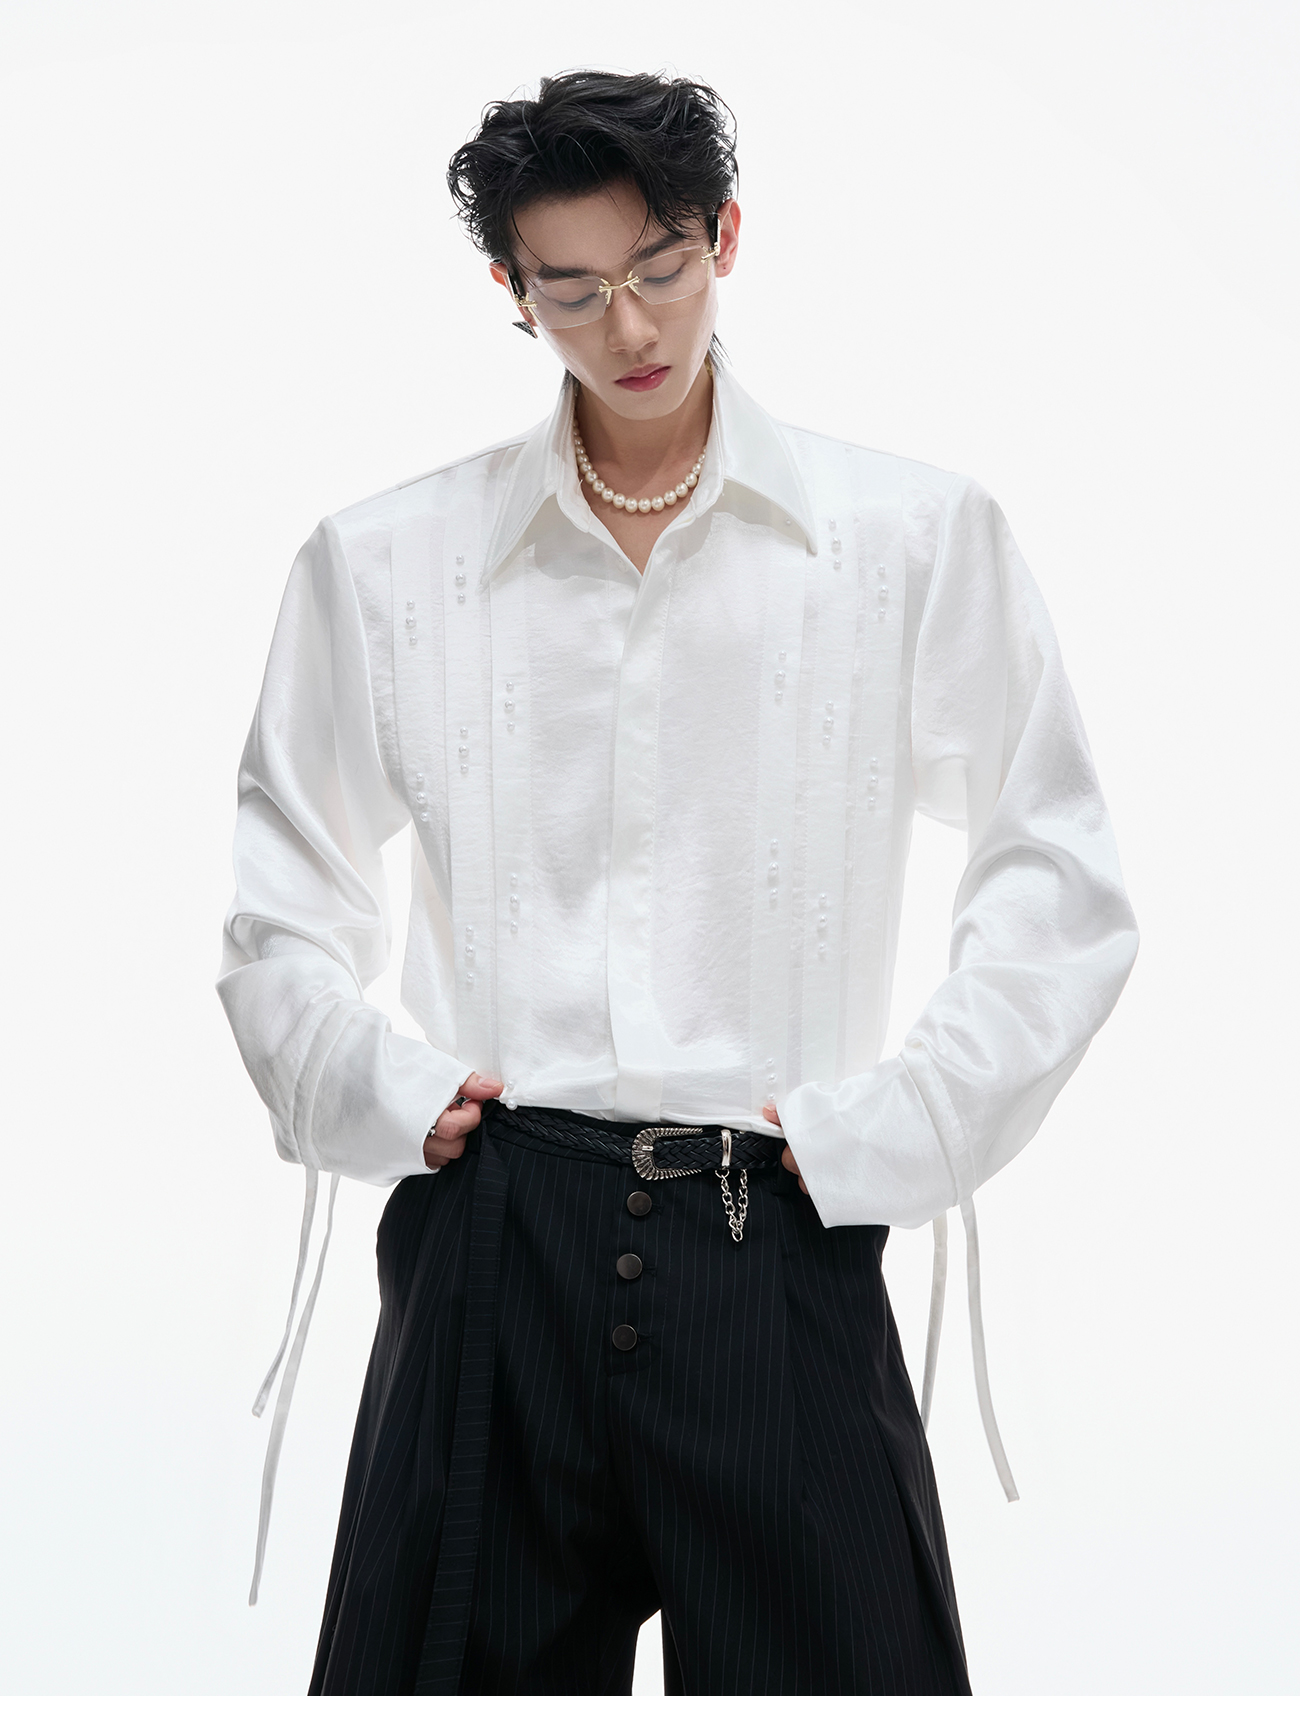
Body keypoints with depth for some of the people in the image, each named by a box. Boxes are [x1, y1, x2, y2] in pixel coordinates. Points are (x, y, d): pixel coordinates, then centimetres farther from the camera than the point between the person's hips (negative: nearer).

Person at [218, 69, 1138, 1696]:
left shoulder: (922, 538, 4)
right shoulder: (382, 561, 8)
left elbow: (1061, 897, 6)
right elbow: (276, 907, 16)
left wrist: (887, 1134, -2)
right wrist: (381, 1099, 1)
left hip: (778, 1247, -1)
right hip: (492, 1245, 1)